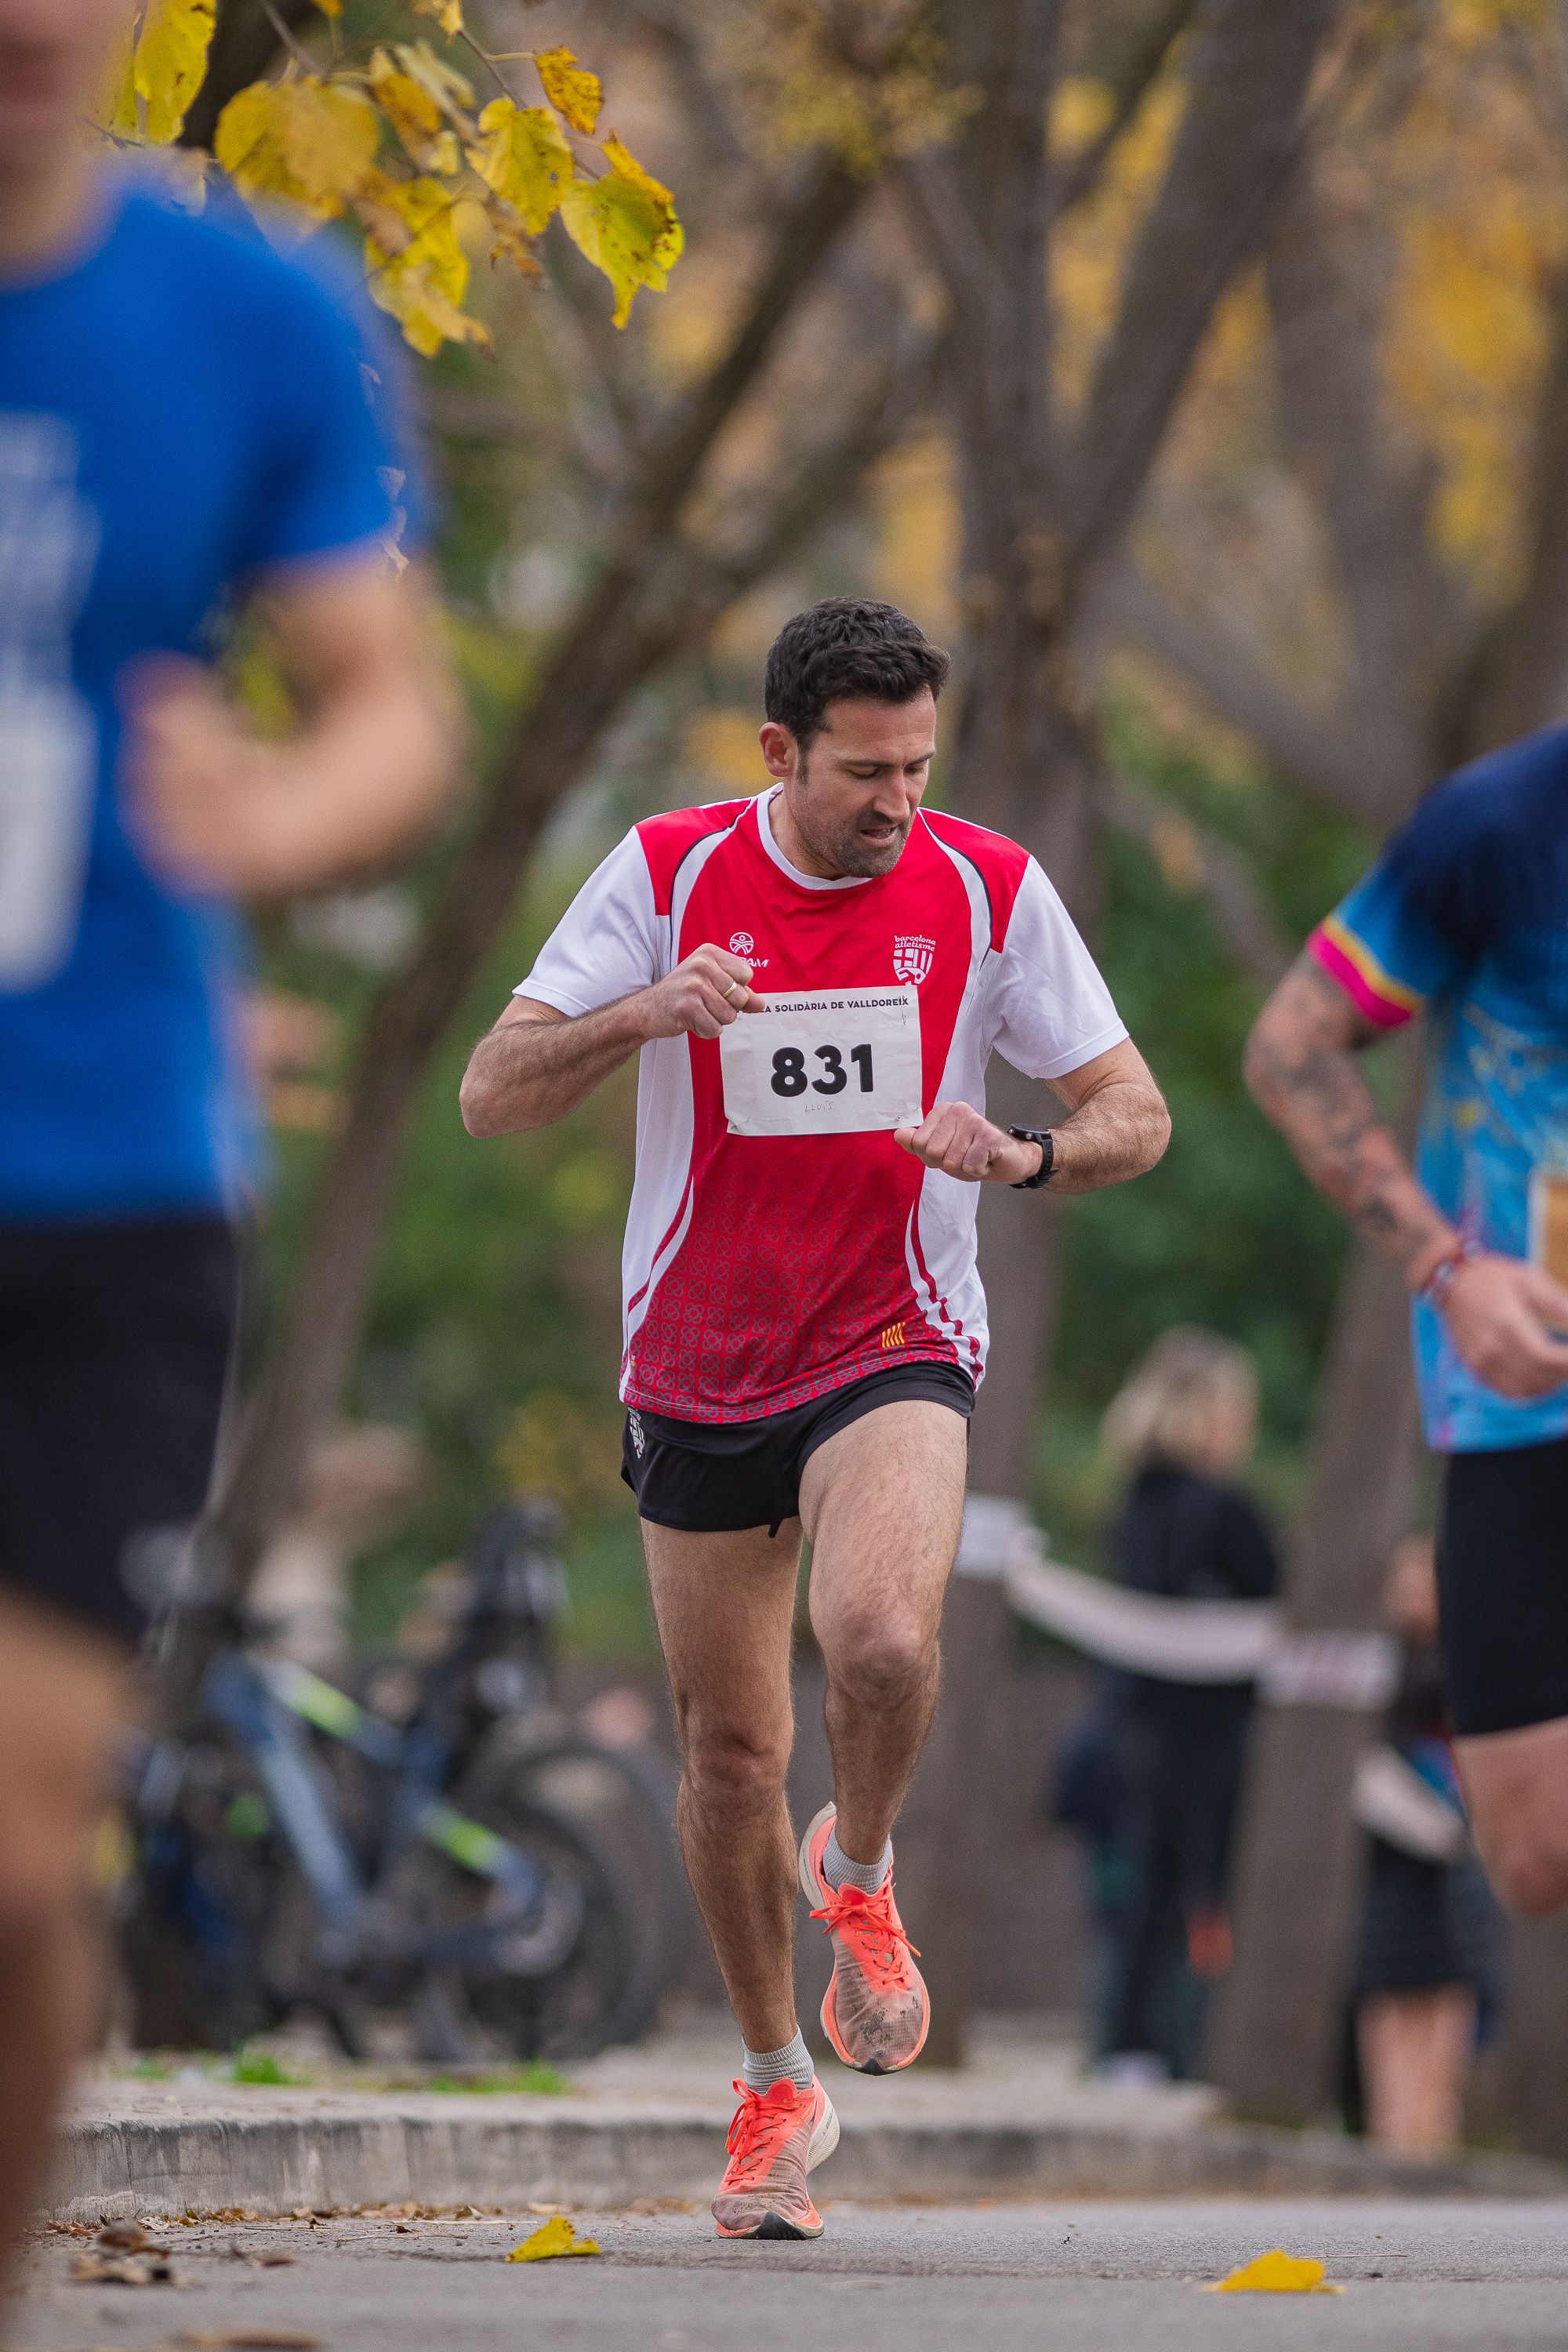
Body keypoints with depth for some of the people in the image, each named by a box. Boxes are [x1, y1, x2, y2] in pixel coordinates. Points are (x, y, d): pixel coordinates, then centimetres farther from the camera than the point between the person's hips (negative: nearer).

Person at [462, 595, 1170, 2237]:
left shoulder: (987, 890, -6)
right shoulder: (669, 874, -7)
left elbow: (1135, 1114, 0)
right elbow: (490, 1099, -9)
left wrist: (1023, 1156, -21)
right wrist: (643, 1013, -27)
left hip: (893, 1347, -1)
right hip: (697, 1375, 2)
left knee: (883, 1639, -30)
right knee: (729, 1751, 8)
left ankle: (856, 1872, 3)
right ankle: (778, 2088, 28)